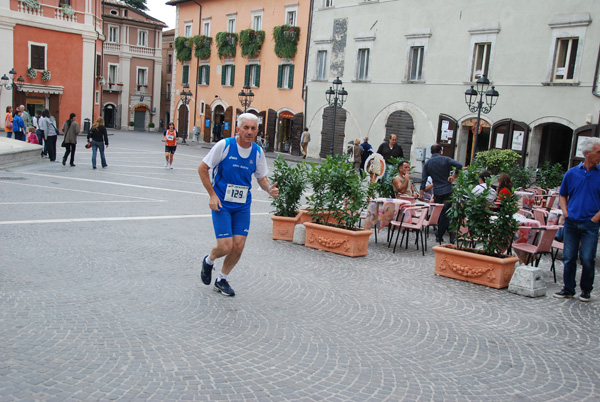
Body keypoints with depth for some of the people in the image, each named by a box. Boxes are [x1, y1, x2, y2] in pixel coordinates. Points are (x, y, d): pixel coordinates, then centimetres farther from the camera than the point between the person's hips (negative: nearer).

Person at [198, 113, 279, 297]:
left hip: (243, 206, 4)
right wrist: (212, 195, -10)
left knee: (238, 247, 0)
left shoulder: (257, 152, 0)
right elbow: (202, 168, -5)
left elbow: (262, 178, 11)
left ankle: (221, 280, 25)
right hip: (221, 204, -4)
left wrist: (269, 189, -12)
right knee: (225, 247, -10)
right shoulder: (224, 145, -12)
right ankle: (208, 261, 27)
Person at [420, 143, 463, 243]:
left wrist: (421, 193, 6)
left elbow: (423, 179, 2)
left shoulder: (427, 163, 7)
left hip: (437, 192, 2)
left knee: (440, 215, 13)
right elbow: (459, 165, -17)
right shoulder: (445, 159, -1)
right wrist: (454, 176, -6)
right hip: (448, 191, -2)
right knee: (445, 214, 3)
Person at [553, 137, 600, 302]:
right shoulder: (571, 173, 5)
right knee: (568, 257, 7)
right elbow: (562, 195, 15)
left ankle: (586, 290, 16)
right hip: (571, 222, 2)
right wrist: (565, 213, 2)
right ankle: (568, 289, 19)